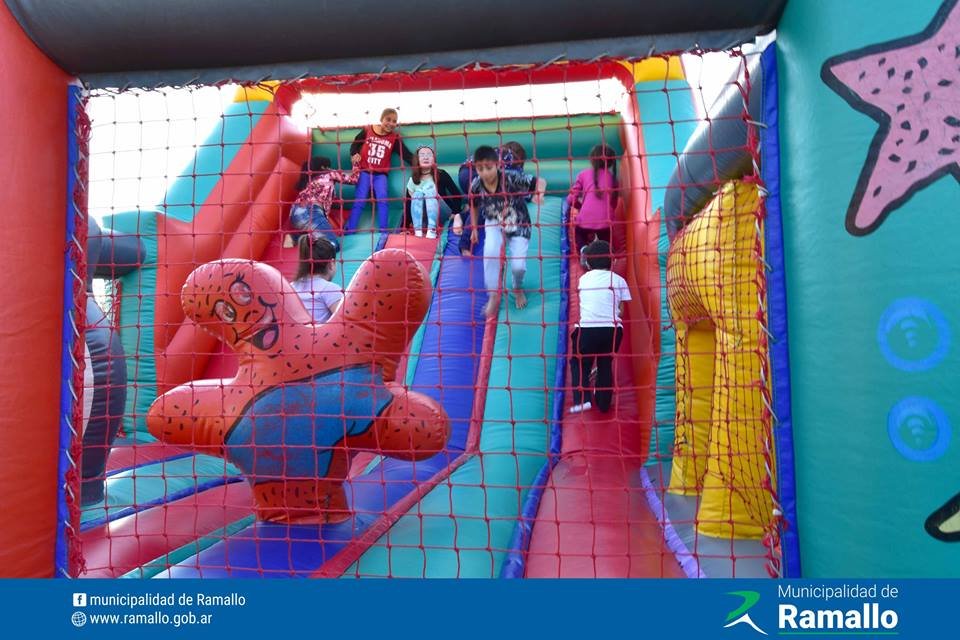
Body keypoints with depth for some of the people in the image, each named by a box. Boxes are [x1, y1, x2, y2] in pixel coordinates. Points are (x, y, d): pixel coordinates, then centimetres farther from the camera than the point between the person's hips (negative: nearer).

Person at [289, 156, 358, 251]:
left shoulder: (308, 180, 33)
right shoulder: (330, 173, 16)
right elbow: (353, 179, 22)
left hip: (295, 213, 8)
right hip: (310, 212, -8)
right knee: (333, 245, -11)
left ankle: (294, 237, 4)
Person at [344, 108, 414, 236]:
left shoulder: (394, 138, 0)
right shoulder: (367, 130, -1)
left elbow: (406, 154, -5)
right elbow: (355, 144, 8)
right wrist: (354, 154, -12)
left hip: (381, 174, 1)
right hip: (364, 171, -1)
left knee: (382, 199, -17)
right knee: (359, 201, -5)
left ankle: (383, 232, -13)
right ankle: (348, 231, 0)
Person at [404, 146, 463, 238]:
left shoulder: (441, 175, -7)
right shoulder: (413, 180, -1)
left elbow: (457, 195, -13)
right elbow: (408, 205, -3)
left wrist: (457, 216, -28)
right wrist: (405, 228, -12)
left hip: (442, 214, -2)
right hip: (423, 219, 2)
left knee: (430, 191, -26)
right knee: (417, 194, -23)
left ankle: (432, 230, -41)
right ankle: (417, 230, -34)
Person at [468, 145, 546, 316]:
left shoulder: (511, 179, -29)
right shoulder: (476, 186, -19)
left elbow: (540, 181, -25)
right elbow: (474, 206, 3)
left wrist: (539, 194, -46)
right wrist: (474, 228, 5)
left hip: (518, 226, -2)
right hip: (494, 225, 2)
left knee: (518, 266, -10)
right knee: (490, 252, -28)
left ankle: (518, 288, 30)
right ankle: (493, 295, -7)